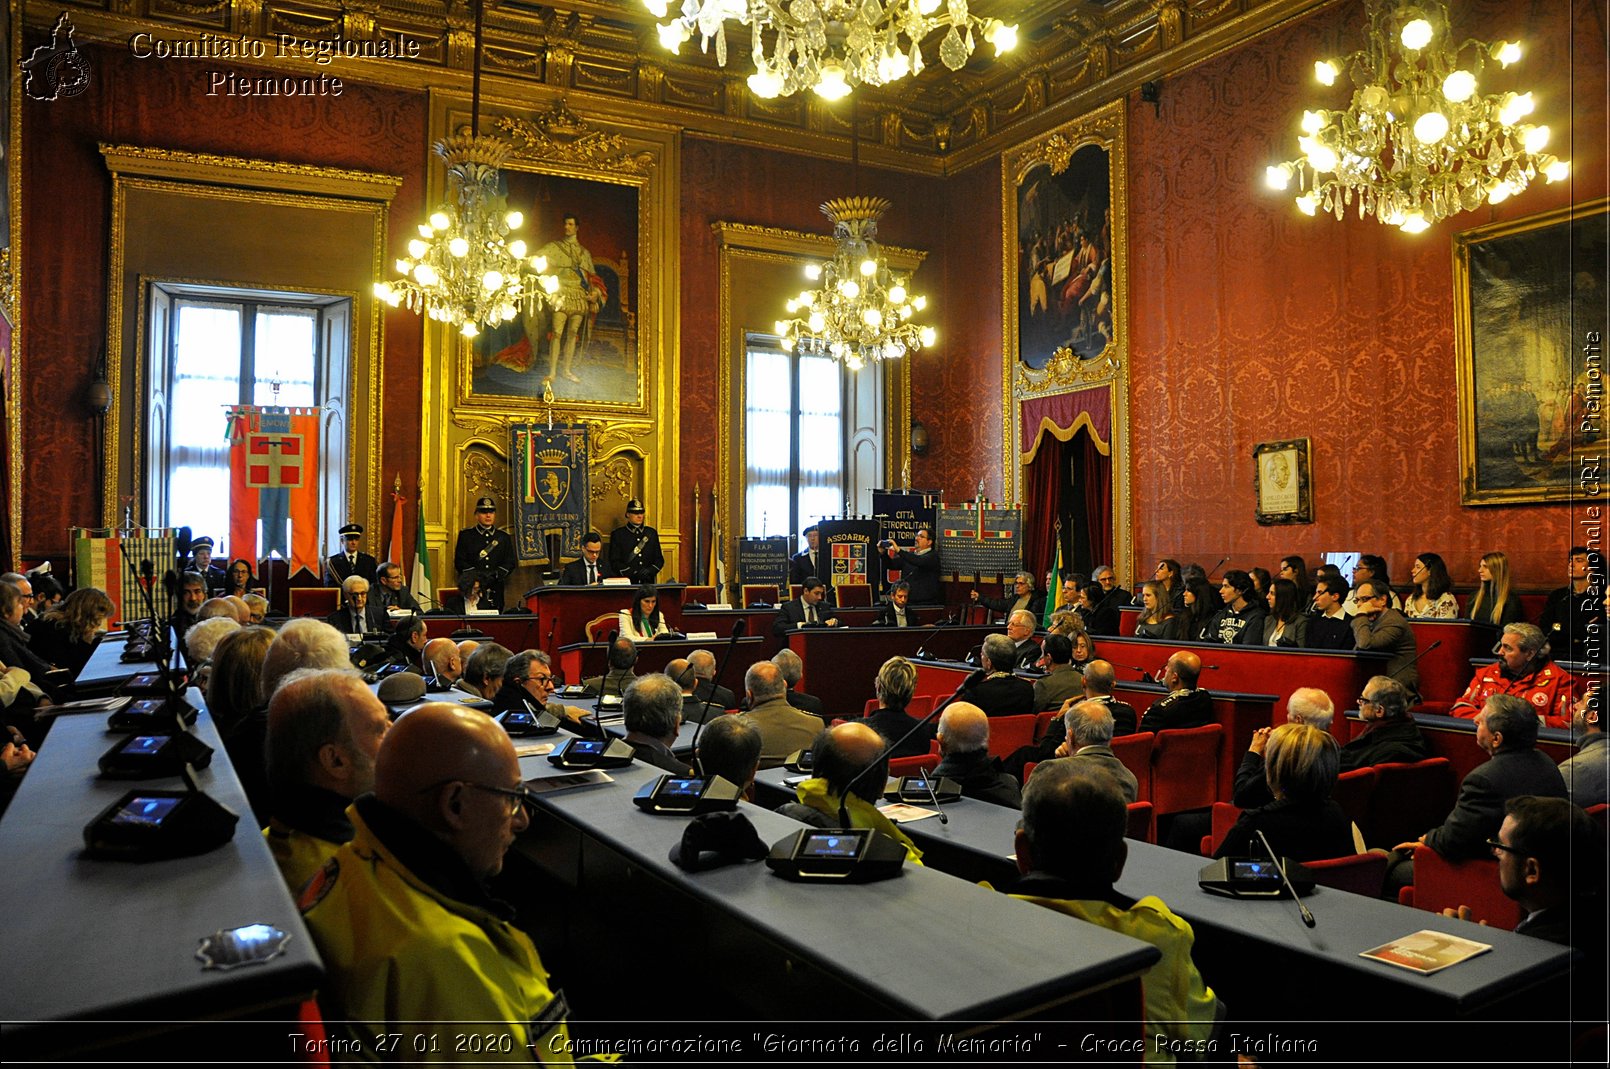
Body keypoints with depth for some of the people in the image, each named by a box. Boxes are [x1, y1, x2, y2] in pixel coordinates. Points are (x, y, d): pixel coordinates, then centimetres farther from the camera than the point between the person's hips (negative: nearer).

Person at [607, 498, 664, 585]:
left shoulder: (652, 533, 16)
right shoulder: (617, 534, 5)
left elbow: (659, 559, 16)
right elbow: (614, 562, -1)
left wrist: (650, 571, -4)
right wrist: (634, 573, -13)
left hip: (648, 583, 3)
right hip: (626, 583, -3)